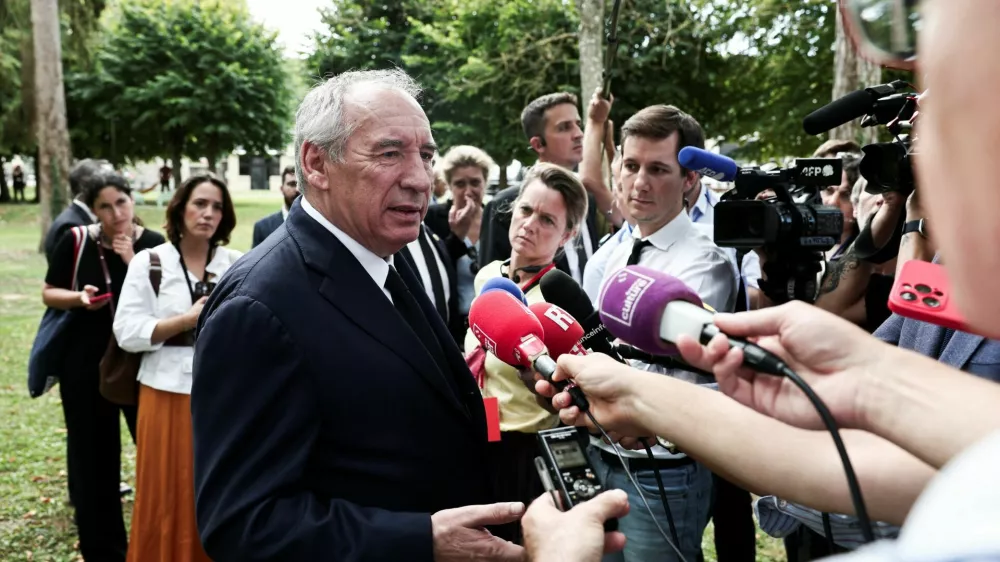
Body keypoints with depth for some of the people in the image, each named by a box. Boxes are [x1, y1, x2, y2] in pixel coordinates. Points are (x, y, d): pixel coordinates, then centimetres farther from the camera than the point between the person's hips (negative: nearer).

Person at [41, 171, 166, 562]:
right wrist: (78, 298, -15)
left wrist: (133, 262, -20)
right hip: (87, 366, 1)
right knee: (93, 458, 10)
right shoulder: (76, 242, -5)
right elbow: (49, 294, 5)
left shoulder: (154, 245, -6)